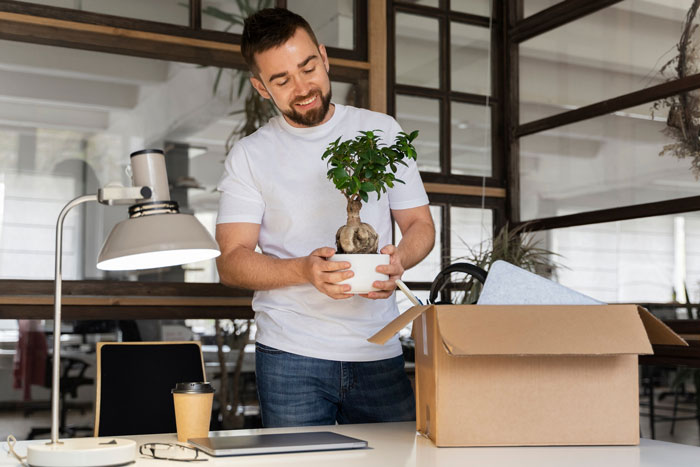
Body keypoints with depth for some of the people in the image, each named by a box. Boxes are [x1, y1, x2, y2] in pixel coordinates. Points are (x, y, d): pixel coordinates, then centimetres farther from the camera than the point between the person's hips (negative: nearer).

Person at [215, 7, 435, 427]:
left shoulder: (382, 132, 9)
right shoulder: (249, 157, 4)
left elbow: (420, 224, 11)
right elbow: (231, 262, -3)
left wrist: (398, 260, -13)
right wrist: (304, 270, -22)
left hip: (379, 353, 2)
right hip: (291, 357, -1)